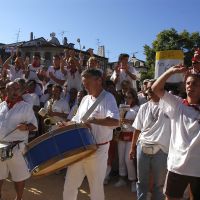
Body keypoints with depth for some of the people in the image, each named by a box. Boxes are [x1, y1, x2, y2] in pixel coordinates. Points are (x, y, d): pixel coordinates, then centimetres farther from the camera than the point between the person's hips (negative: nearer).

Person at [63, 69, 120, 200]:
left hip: (98, 151, -6)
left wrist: (91, 120, -24)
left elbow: (115, 121, -27)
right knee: (69, 185, 15)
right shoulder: (85, 99, 11)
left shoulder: (108, 98, -11)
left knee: (96, 188, 10)